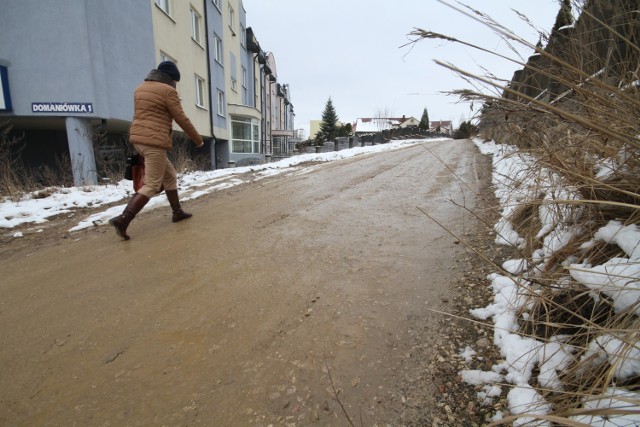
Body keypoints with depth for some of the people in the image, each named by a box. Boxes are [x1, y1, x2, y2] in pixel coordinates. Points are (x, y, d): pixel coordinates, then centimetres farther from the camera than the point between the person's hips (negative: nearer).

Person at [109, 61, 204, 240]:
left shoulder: (140, 88, 18)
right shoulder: (168, 91, -7)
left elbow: (141, 115, 21)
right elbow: (181, 119, -6)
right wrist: (198, 139, 4)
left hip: (138, 139, 9)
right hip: (155, 141, -9)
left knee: (170, 175, 19)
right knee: (152, 185, -6)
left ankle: (177, 212, 24)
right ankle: (123, 219, -12)